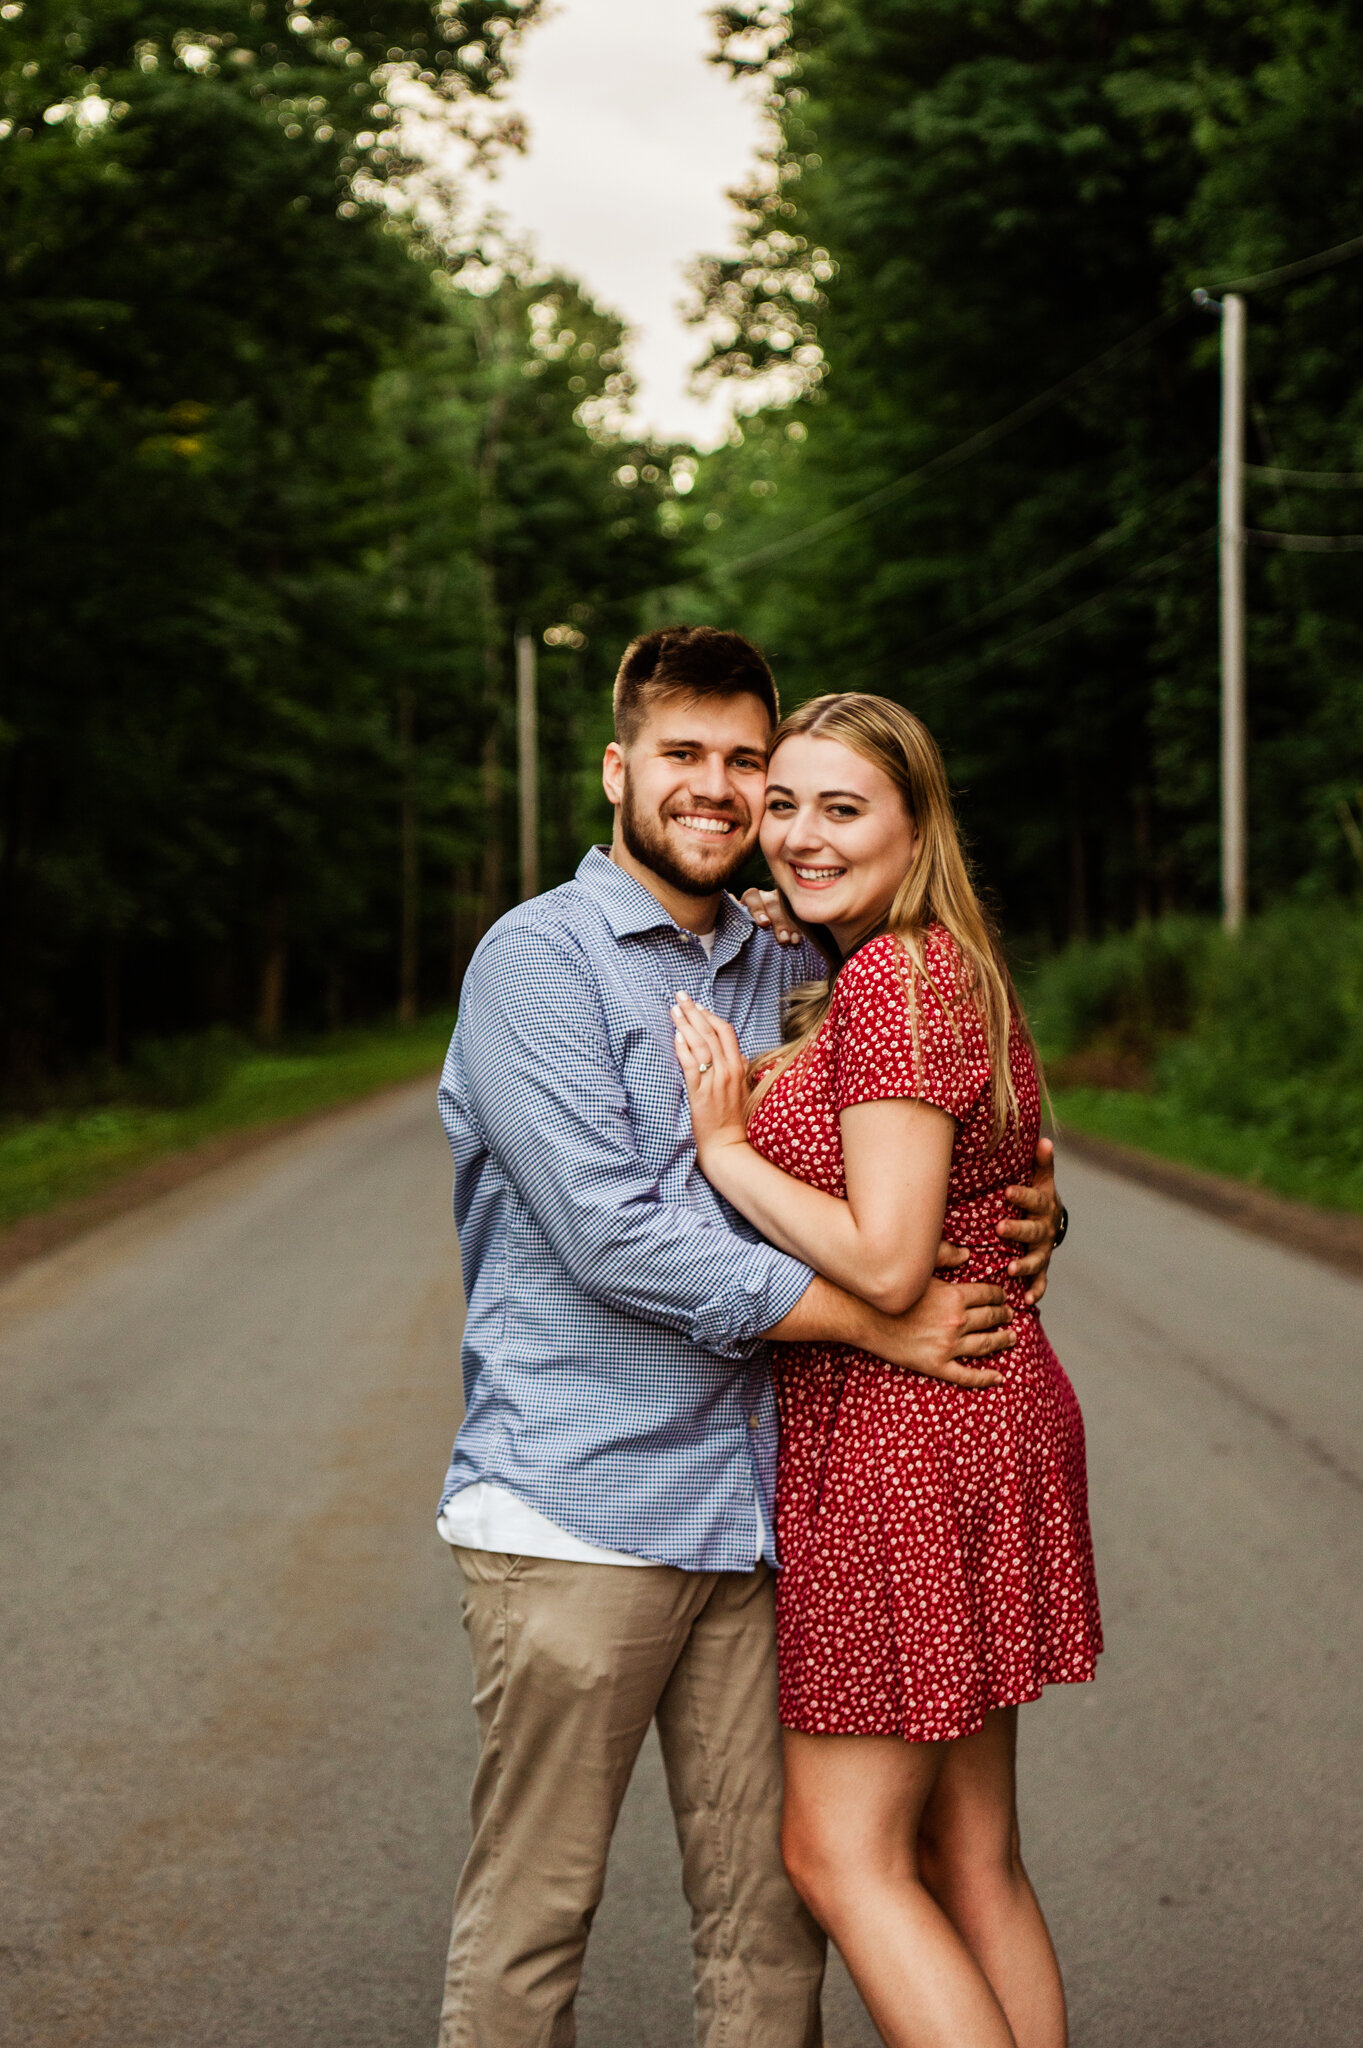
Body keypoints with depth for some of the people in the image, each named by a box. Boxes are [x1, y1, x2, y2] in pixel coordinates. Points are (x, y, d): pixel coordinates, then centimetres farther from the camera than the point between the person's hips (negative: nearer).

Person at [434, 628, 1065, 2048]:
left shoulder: (788, 973, 15)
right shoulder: (537, 959, -6)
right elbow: (612, 1239, -16)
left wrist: (1024, 1202, 1)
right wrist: (884, 1326, -14)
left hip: (752, 1505, 6)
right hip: (574, 1505, -6)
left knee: (768, 1906, 8)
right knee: (531, 1911, 2)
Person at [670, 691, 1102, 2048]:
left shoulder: (892, 980, -17)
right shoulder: (937, 970, 14)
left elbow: (886, 1263, -22)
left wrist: (724, 1144, -12)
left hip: (905, 1431, -10)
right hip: (973, 1425, 10)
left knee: (839, 1849, -1)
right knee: (969, 1858, 14)